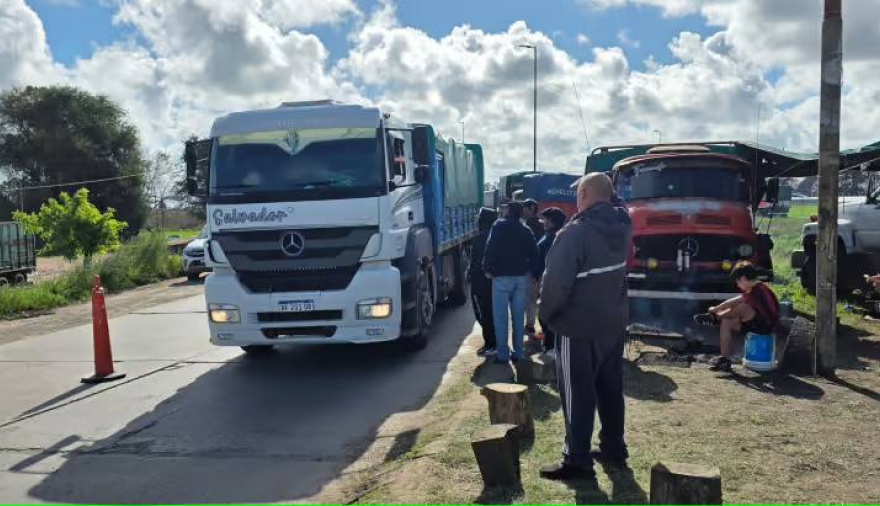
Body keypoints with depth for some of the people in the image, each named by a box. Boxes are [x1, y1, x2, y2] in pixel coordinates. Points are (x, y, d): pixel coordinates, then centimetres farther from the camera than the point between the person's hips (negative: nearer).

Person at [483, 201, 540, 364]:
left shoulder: (499, 226, -4)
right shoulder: (526, 231, 12)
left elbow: (491, 248, -13)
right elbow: (534, 252, 9)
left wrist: (487, 269, -8)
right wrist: (531, 271, 13)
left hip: (502, 276, -5)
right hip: (521, 277, 5)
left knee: (500, 317, -1)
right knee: (518, 316, 10)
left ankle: (502, 354, -2)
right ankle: (518, 352, 13)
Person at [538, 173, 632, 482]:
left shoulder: (575, 233, -22)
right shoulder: (621, 226, 1)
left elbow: (557, 282, -24)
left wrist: (545, 312, -7)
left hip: (579, 327, -7)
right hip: (615, 322, 8)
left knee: (578, 395, 1)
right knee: (610, 389, 18)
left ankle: (577, 461, 8)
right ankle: (614, 449, 30)